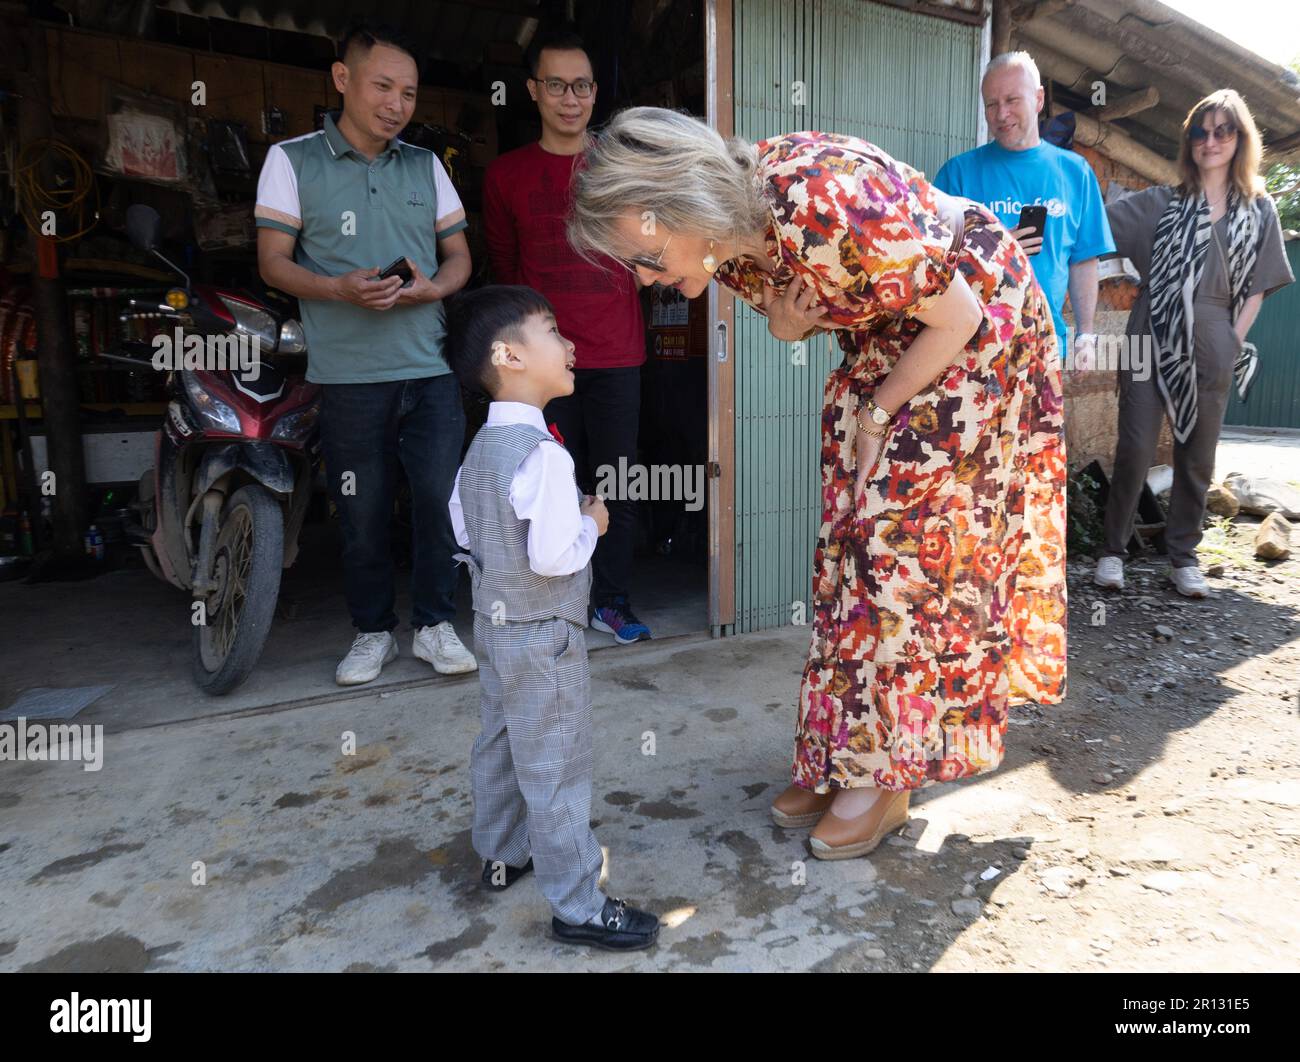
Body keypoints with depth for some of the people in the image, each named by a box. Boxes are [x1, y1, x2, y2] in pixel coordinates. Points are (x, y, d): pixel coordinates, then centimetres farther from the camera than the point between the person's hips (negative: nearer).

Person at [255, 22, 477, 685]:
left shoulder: (426, 166, 15)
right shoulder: (292, 160, 6)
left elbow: (459, 254, 15)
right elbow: (273, 261, 1)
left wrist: (433, 287, -8)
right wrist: (339, 289, -18)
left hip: (430, 369, 2)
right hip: (348, 374, -2)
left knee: (440, 495, -5)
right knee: (361, 512, 3)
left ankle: (434, 624, 13)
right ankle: (373, 630, 21)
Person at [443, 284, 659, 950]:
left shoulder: (480, 447, 4)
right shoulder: (543, 453, -26)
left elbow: (463, 526, 13)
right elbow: (555, 557, -29)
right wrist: (590, 521, -12)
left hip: (493, 623, 10)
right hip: (542, 638, -9)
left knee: (499, 745, 23)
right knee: (556, 771, 1)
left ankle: (501, 854, 43)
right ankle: (578, 907, 15)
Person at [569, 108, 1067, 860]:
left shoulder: (830, 203, -36)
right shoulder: (727, 237, -12)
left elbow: (960, 316, -24)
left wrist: (878, 413, -14)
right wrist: (784, 325, -19)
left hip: (973, 325, -7)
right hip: (885, 337, 7)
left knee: (908, 535, -9)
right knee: (855, 533, 4)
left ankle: (886, 776, 5)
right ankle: (842, 757, 15)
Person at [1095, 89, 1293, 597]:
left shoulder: (1259, 210, 12)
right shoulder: (1163, 202, 8)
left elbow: (1258, 285, 12)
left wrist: (1235, 339, 3)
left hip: (1211, 354, 2)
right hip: (1152, 342, -2)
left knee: (1196, 458, 8)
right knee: (1134, 450, -4)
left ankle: (1183, 556, 19)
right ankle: (1113, 550, 7)